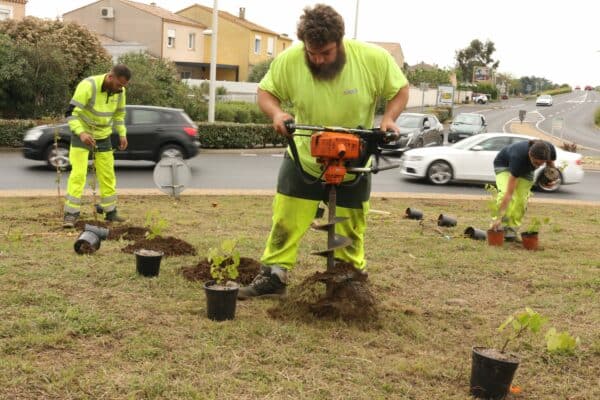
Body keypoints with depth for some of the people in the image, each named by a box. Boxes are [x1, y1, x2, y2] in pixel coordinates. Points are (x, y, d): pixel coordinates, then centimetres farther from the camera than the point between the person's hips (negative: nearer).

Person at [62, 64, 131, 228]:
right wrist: (81, 133, -40)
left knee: (108, 175, 9)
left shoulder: (119, 91, -6)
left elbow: (119, 114, 11)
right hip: (82, 135, -6)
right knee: (78, 174, -12)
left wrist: (122, 134, 0)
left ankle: (110, 212, 22)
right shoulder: (88, 86, -26)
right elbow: (71, 113, -26)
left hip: (103, 137, 6)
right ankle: (71, 214, -5)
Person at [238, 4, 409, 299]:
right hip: (303, 158, 1)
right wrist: (276, 113, -27)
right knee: (286, 220, 2)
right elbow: (265, 92, -6)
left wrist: (389, 118, -22)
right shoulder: (289, 60, -20)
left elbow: (400, 89, -5)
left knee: (350, 228, 12)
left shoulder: (374, 58, -21)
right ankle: (273, 276, 15)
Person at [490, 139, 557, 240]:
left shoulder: (550, 149, -33)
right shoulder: (519, 156, -44)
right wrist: (499, 217, -49)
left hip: (526, 170, 5)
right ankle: (496, 228, -26)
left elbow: (550, 162, -3)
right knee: (504, 194, -28)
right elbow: (509, 193, -45)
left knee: (521, 200, -9)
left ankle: (511, 231, 1)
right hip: (504, 164, -4)